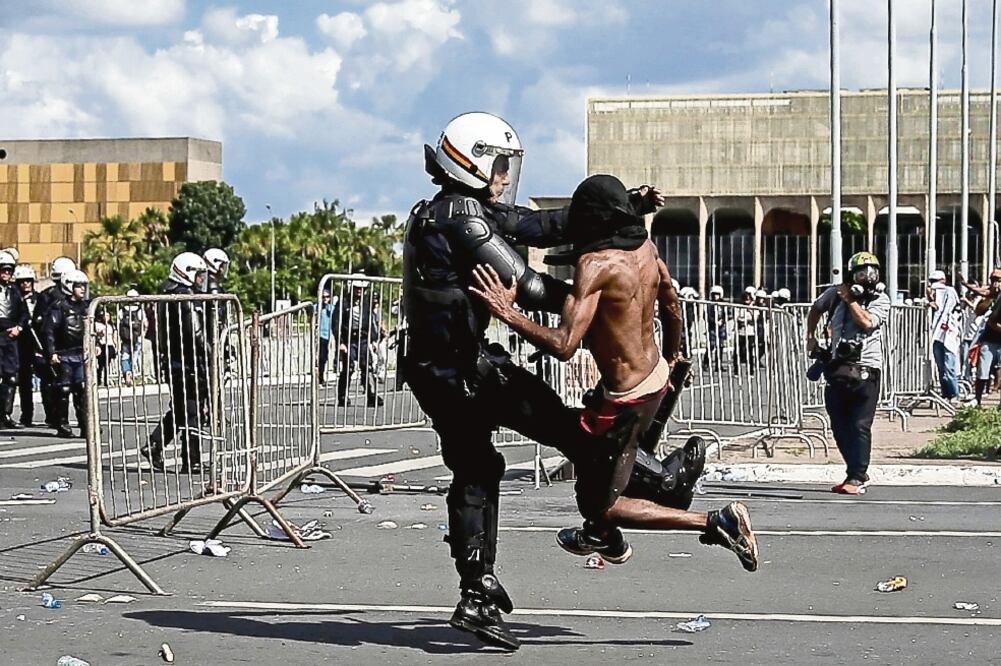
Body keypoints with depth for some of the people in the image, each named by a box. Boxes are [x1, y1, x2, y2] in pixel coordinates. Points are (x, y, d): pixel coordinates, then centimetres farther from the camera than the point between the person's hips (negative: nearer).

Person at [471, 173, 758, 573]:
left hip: (626, 399, -9)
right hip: (656, 377, 9)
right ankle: (605, 538, 56)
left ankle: (716, 523, -5)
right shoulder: (645, 248, -2)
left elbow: (563, 345, -32)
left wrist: (507, 312, -27)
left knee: (598, 505, 2)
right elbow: (672, 307, 15)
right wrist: (671, 358, 32)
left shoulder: (595, 265, -26)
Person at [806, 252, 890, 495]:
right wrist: (811, 336, 20)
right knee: (839, 426, 7)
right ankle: (859, 473, 21)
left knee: (860, 426, -11)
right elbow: (815, 310, 29)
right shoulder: (835, 294, 8)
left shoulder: (880, 299, -1)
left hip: (866, 371, -4)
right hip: (838, 368, 4)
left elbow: (867, 322, -19)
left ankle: (856, 478, -13)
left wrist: (849, 300, -10)